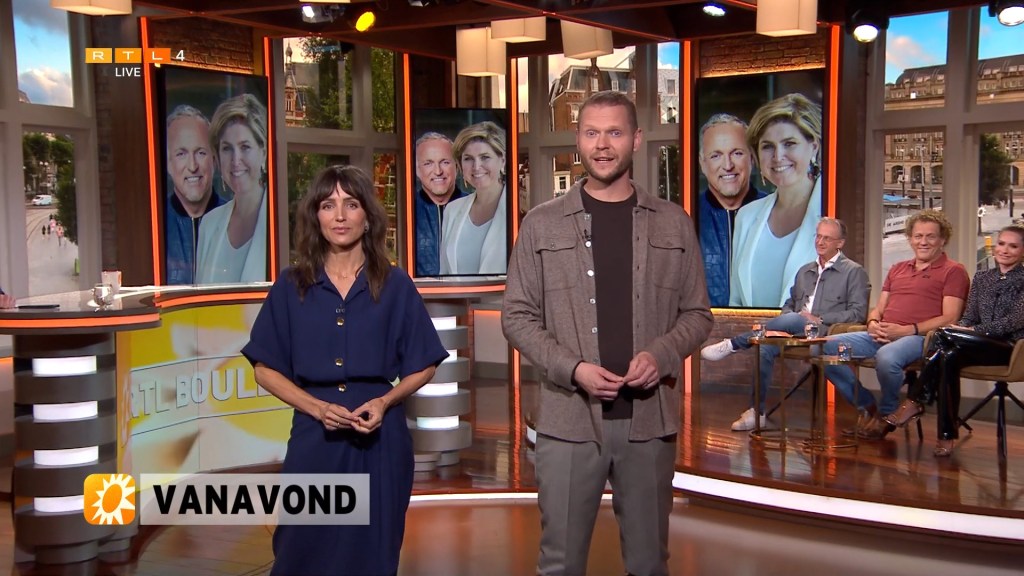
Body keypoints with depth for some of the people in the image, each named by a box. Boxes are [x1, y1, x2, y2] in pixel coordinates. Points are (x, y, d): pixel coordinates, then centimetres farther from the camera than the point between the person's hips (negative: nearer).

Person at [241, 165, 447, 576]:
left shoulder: (394, 286, 1)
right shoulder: (291, 287, 2)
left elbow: (422, 368, 6)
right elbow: (265, 369, 4)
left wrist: (384, 402, -12)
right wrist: (318, 407, -11)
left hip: (379, 439, 0)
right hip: (313, 438, 0)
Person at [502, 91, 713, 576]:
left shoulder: (674, 224, 6)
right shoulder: (542, 224, 2)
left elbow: (697, 313, 9)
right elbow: (517, 316, 1)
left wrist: (661, 355, -12)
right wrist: (573, 368, -14)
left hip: (649, 418, 2)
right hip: (568, 419, -1)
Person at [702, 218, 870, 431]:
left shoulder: (854, 272, 7)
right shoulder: (804, 271, 26)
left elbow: (857, 313, -3)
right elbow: (790, 304, 30)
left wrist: (819, 319, -12)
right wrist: (785, 321, 6)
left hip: (825, 333, -5)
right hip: (795, 332, 6)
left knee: (790, 320, -36)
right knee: (766, 348, -26)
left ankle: (733, 344, -25)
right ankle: (757, 412, -21)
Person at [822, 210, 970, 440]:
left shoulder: (953, 271, 5)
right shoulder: (897, 269, 26)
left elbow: (949, 319, -6)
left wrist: (906, 330, -17)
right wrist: (873, 324, -1)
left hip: (919, 337, -6)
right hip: (880, 337, 7)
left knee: (887, 357, -40)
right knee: (827, 347, -15)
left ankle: (887, 414, -10)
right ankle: (867, 407, -3)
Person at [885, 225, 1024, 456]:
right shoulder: (981, 278, 17)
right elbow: (968, 317, 13)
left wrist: (974, 331, -18)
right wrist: (960, 331, -10)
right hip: (980, 347, 5)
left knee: (943, 336, -28)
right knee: (949, 357, -31)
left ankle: (916, 401, -21)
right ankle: (947, 435, -29)